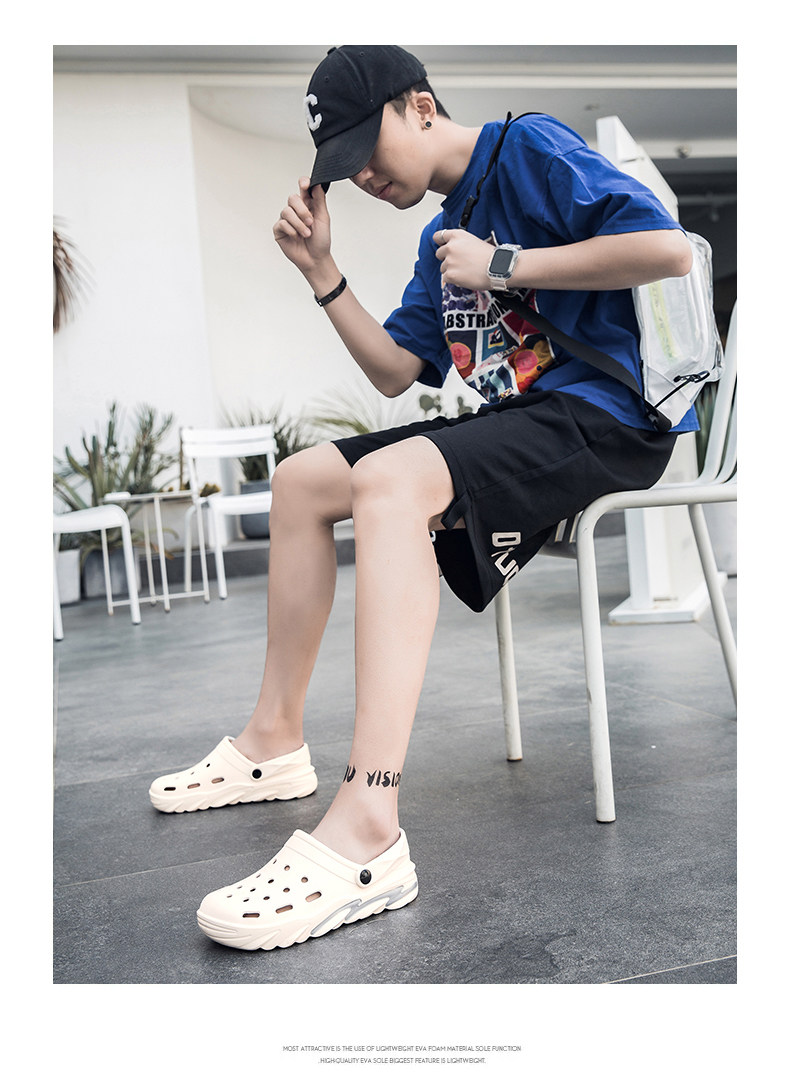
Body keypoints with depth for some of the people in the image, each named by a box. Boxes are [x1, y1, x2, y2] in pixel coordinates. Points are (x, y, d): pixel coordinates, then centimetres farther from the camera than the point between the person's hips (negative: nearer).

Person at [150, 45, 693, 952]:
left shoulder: (530, 148, -4)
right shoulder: (441, 232, 21)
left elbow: (670, 248, -17)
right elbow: (395, 371, 18)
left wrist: (504, 266, -14)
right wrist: (321, 272, 8)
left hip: (605, 416, -9)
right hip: (517, 419, 9)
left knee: (388, 479, -35)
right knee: (302, 478, 8)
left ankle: (367, 830, -44)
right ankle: (275, 742, 10)